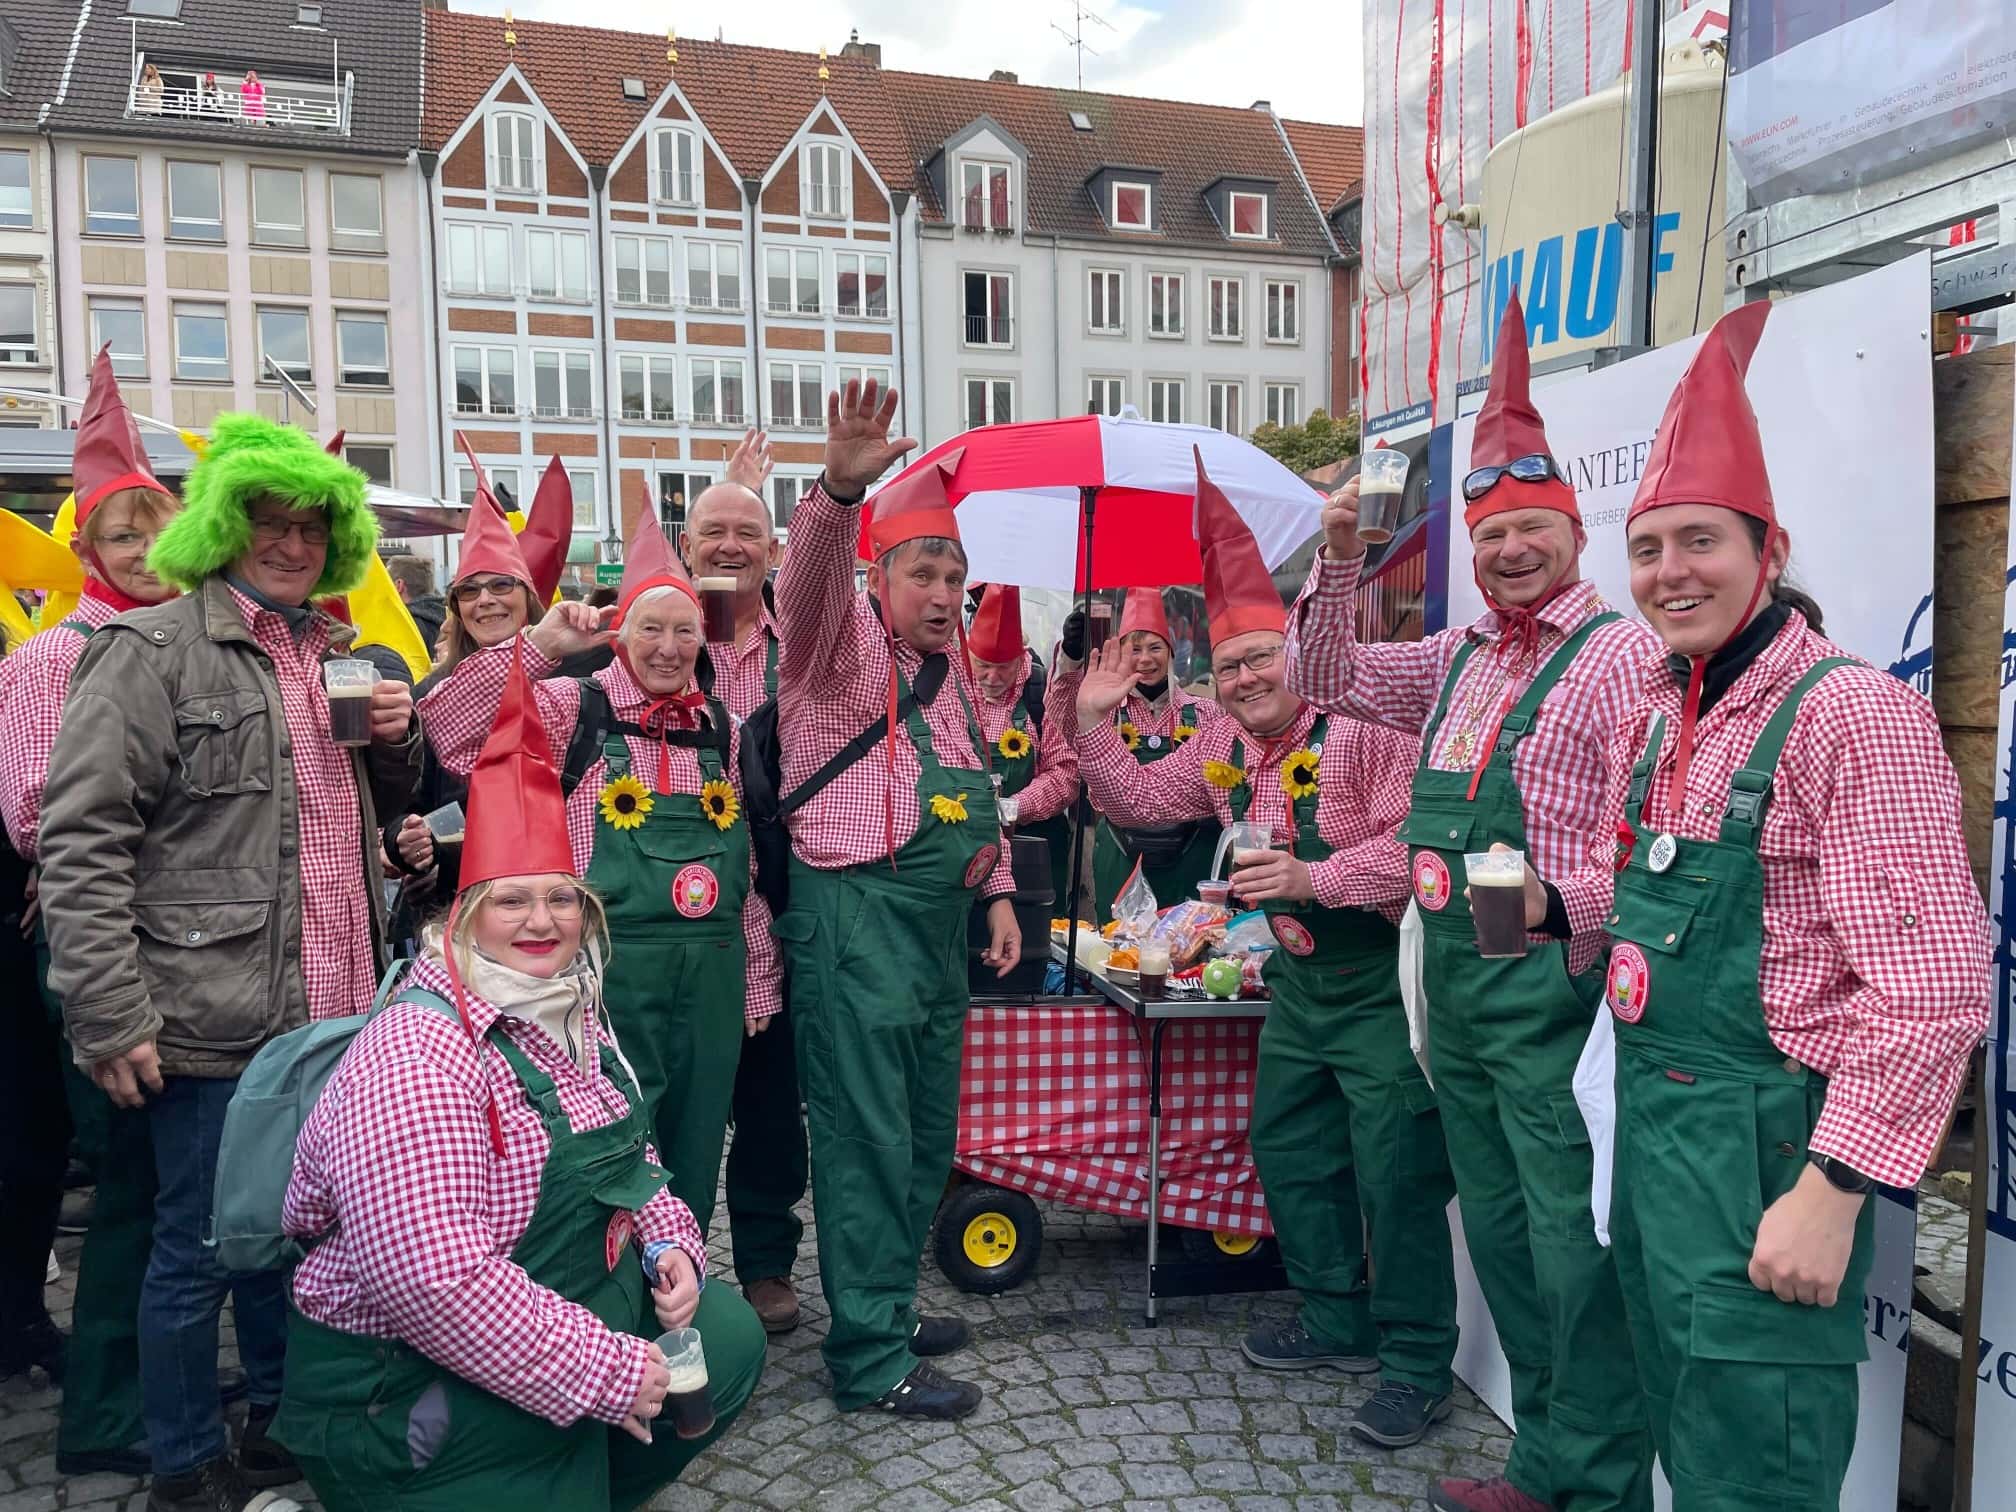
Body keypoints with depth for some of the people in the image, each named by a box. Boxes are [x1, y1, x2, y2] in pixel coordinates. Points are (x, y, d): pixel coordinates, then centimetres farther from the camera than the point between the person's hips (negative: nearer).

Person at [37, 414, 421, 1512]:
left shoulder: (334, 656, 15)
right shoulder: (153, 650, -7)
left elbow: (379, 803, 26)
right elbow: (80, 839, -13)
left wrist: (398, 740, 3)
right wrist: (111, 1017, -17)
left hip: (327, 1012, 7)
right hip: (214, 1025, -6)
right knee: (200, 1250, 7)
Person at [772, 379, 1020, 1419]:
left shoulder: (951, 671, 17)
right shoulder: (844, 643, -6)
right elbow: (811, 584, -29)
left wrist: (998, 894, 17)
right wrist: (841, 488, -47)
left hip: (939, 921, 8)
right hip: (854, 915, -8)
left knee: (926, 1134, 16)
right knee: (868, 1137, -3)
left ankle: (889, 1305, 32)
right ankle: (869, 1359, 8)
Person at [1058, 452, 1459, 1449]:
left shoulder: (1361, 722, -19)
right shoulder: (1223, 748, 7)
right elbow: (1135, 801, 15)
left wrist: (1315, 880, -33)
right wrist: (1094, 722, 2)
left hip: (1381, 981, -8)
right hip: (1298, 982, 9)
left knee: (1396, 1176, -4)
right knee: (1287, 1153, 17)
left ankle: (1415, 1366, 13)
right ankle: (1337, 1322, 35)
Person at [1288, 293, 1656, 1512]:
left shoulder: (1619, 655, -9)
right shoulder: (1460, 659, 14)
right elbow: (1329, 679, 19)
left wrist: (1577, 936, -24)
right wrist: (1341, 559, 8)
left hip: (1548, 985, -8)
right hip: (1453, 981, 8)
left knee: (1572, 1240, 0)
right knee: (1497, 1229, 17)